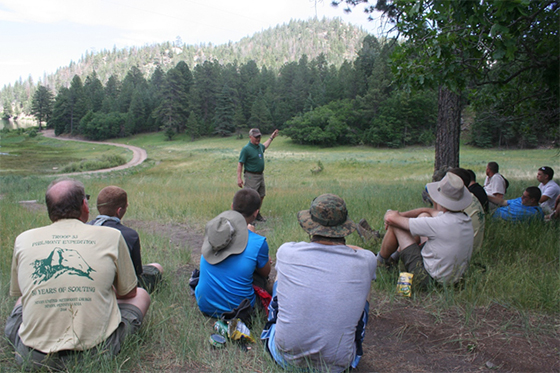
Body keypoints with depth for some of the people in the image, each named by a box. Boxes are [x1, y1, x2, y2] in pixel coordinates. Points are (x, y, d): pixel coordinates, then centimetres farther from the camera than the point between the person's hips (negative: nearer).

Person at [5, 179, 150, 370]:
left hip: (34, 358, 4)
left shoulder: (24, 240, 3)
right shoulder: (111, 236, -4)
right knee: (142, 295, 21)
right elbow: (129, 293, 9)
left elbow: (17, 293, 20)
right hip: (95, 351, -3)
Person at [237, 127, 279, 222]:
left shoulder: (259, 146, 9)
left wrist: (271, 137, 42)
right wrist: (239, 178, -21)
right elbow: (240, 164, -15)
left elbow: (264, 146, 37)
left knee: (261, 196, 14)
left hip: (261, 175, 8)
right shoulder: (246, 149, -15)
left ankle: (256, 213, 30)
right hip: (251, 176, -8)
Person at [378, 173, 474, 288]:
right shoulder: (466, 219, -6)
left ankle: (380, 261, 21)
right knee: (423, 215, 14)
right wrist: (401, 215, 9)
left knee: (396, 224, -5)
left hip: (428, 279, -8)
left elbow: (391, 218, -20)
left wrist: (390, 213, 4)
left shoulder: (440, 224, -30)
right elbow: (429, 211, 12)